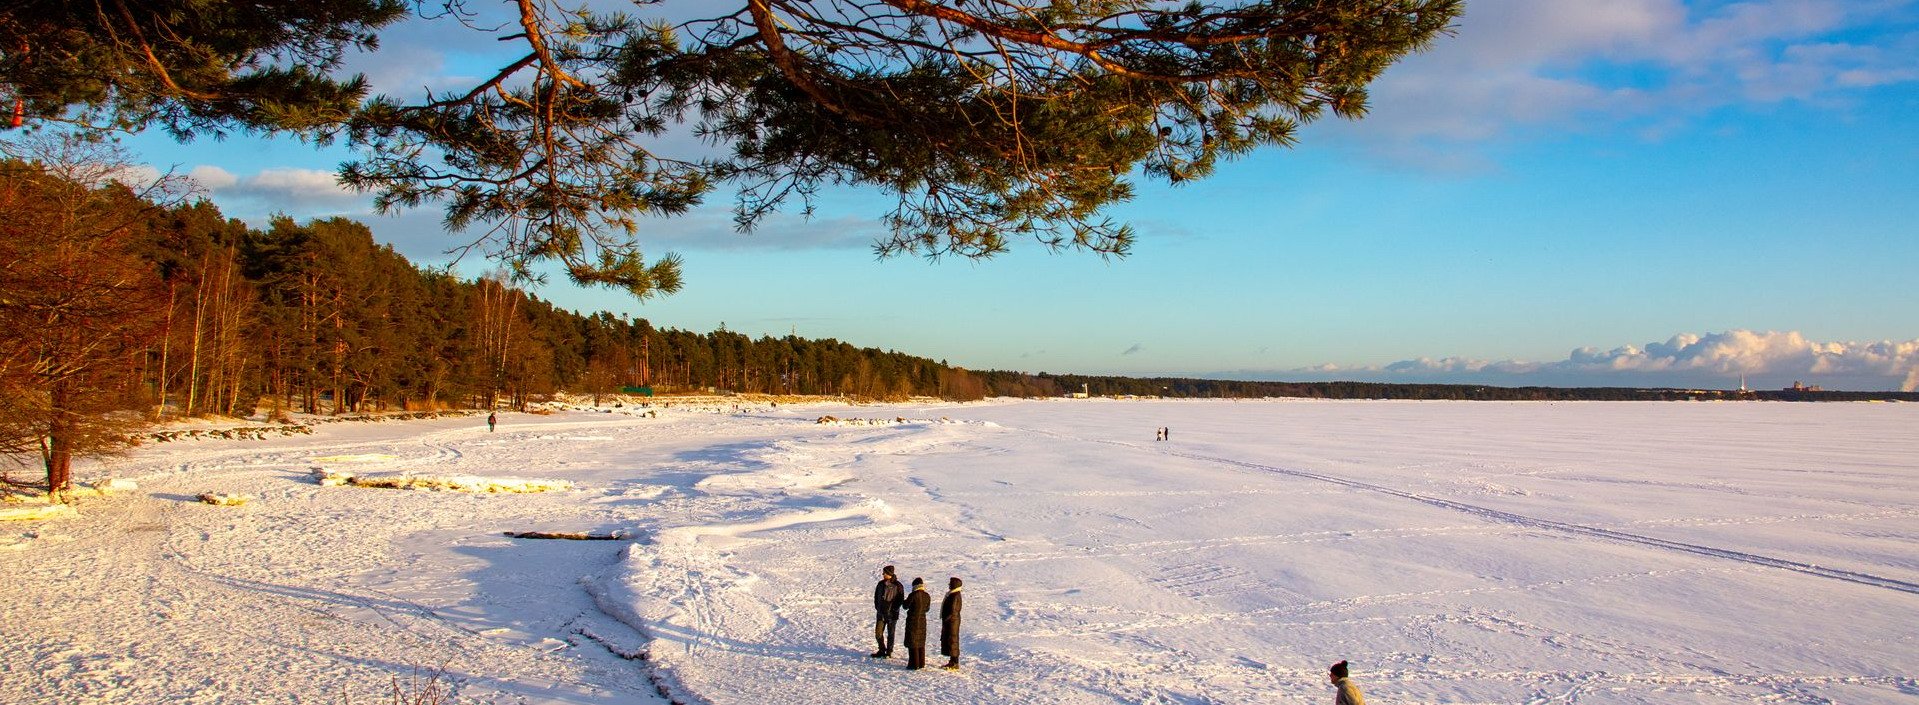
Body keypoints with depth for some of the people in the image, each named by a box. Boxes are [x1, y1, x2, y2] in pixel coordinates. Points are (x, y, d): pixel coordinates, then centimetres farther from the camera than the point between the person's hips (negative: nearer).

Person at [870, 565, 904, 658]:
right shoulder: (881, 584, 5)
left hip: (892, 614, -5)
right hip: (881, 613, 5)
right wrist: (877, 607, 8)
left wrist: (894, 609, -14)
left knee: (890, 634, 7)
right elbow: (876, 596, 17)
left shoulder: (897, 585, -10)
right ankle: (882, 650, 20)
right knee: (878, 633, 4)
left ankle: (889, 652, 18)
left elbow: (900, 599, -8)